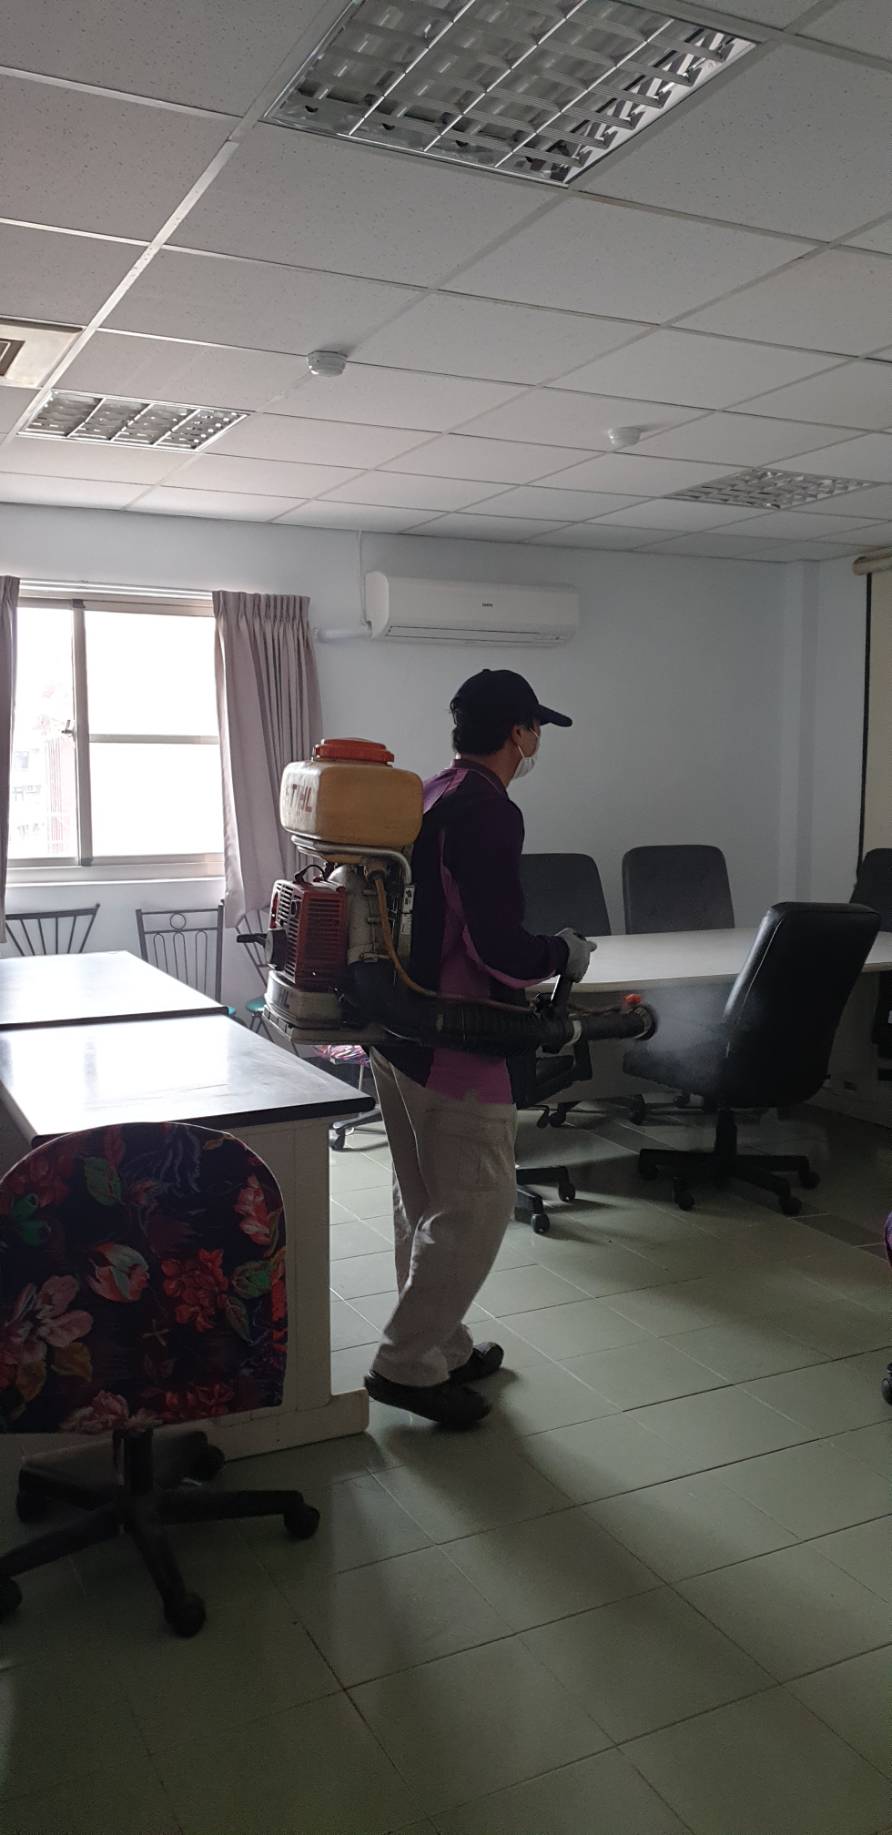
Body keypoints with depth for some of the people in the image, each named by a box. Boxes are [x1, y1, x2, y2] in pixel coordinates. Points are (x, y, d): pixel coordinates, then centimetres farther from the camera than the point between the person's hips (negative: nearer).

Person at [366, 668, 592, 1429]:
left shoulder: (422, 799, 11)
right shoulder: (490, 813, -18)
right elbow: (499, 948, -22)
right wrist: (564, 953, -3)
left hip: (397, 1030, 10)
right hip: (452, 1046, -10)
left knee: (425, 1203, 17)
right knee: (477, 1207, 1)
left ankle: (440, 1347, 29)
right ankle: (406, 1364, 8)